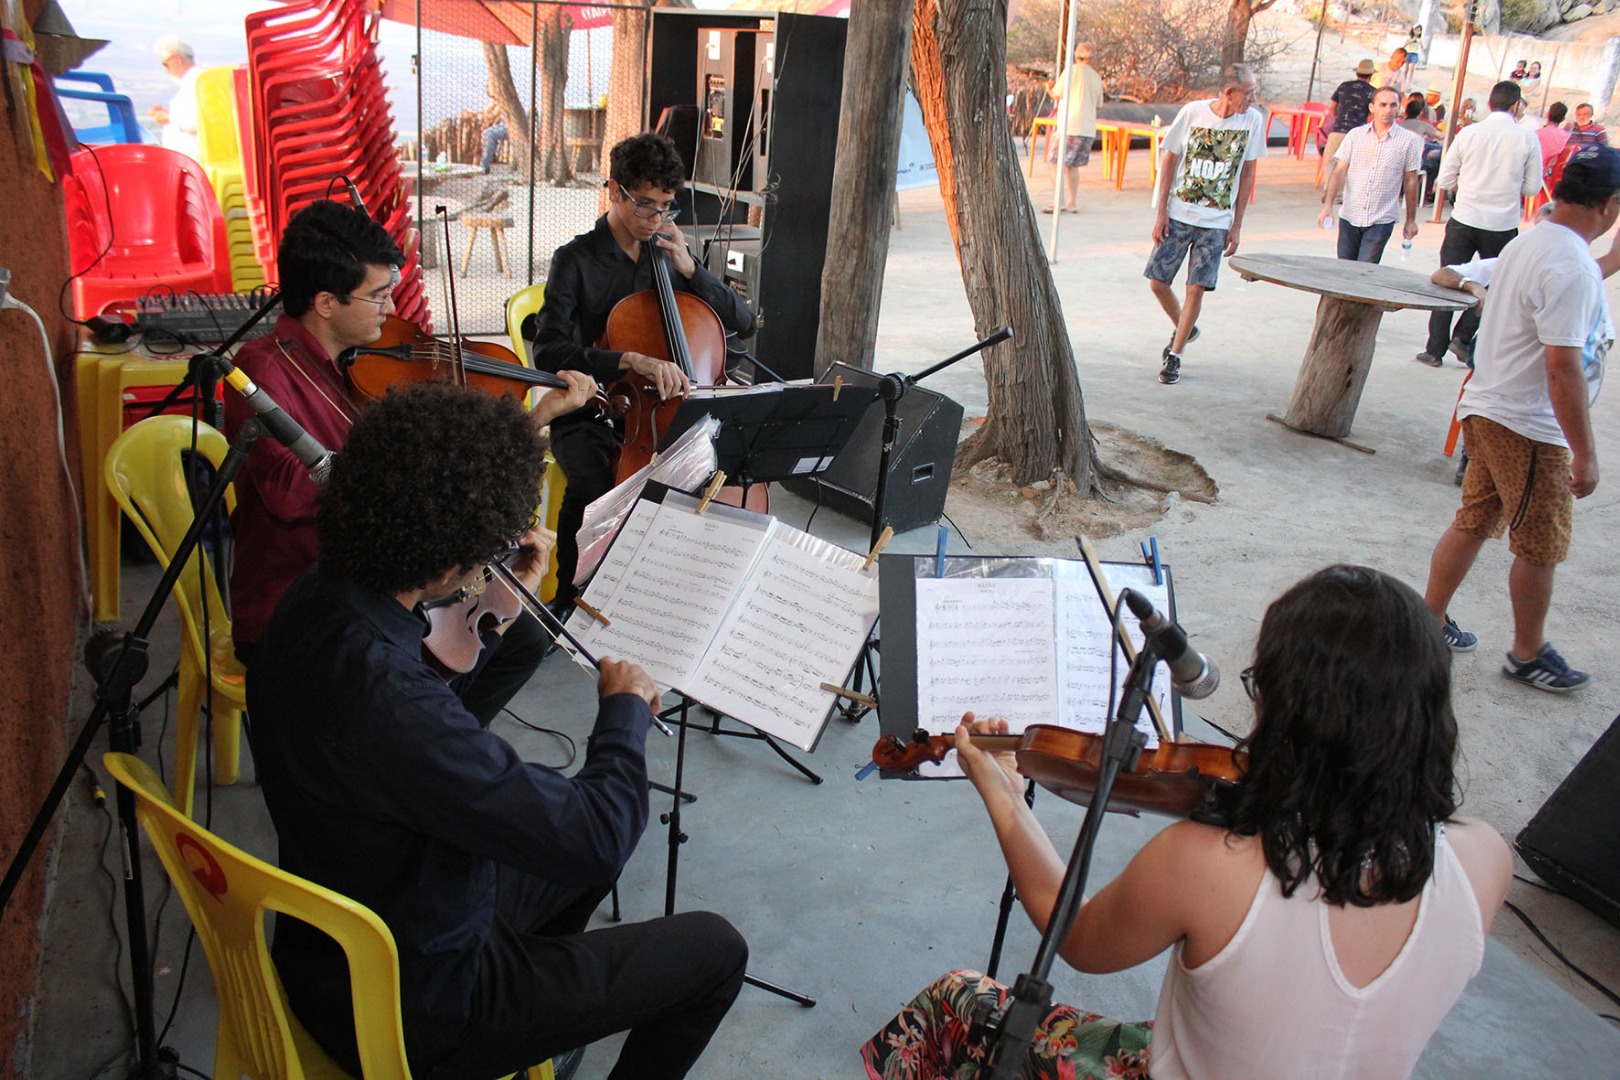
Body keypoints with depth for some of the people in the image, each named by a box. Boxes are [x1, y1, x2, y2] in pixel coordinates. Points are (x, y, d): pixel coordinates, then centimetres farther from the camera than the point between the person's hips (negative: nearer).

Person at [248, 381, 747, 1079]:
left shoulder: (314, 603, -9)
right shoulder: (388, 699, -39)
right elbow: (595, 838, -32)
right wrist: (625, 708, -15)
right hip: (415, 1016, -8)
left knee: (587, 852, 27)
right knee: (714, 950, 3)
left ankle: (539, 1019, 45)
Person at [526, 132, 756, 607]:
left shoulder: (667, 254, 10)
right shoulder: (576, 261, -5)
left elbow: (743, 323, 7)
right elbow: (548, 352, -21)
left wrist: (689, 269, -6)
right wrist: (631, 360, -35)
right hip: (590, 412, -4)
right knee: (590, 486, -36)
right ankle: (569, 598, -12)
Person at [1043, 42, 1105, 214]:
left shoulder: (1072, 69, -4)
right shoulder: (1096, 77, 13)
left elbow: (1057, 94, -3)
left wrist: (1050, 89, 19)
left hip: (1071, 125, -6)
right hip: (1089, 128, 6)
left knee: (1061, 163, -2)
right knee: (1072, 165, 13)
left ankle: (1058, 202, -8)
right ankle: (1071, 203, 14)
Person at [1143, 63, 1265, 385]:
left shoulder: (1252, 121, -3)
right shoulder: (1193, 112, -7)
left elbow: (1247, 174, 4)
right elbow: (1170, 161, 1)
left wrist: (1237, 225, 2)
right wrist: (1161, 211, -3)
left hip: (1217, 222, 0)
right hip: (1178, 215, 0)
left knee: (1197, 289, -5)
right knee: (1157, 281, 0)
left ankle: (1175, 354, 11)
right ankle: (1183, 329, 28)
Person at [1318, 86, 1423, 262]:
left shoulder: (1409, 141, 1)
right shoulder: (1355, 135, 4)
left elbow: (1410, 182, 5)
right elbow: (1339, 172, 0)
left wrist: (1410, 220, 9)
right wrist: (1328, 205, -12)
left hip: (1381, 221, -2)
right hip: (1349, 216, 2)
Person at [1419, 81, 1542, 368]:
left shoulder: (1468, 134, -4)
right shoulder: (1528, 139, -5)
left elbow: (1444, 181, 0)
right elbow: (1533, 187, 2)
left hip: (1464, 220, 1)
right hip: (1503, 225, 0)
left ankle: (1435, 349, 9)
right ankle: (1463, 337, 3)